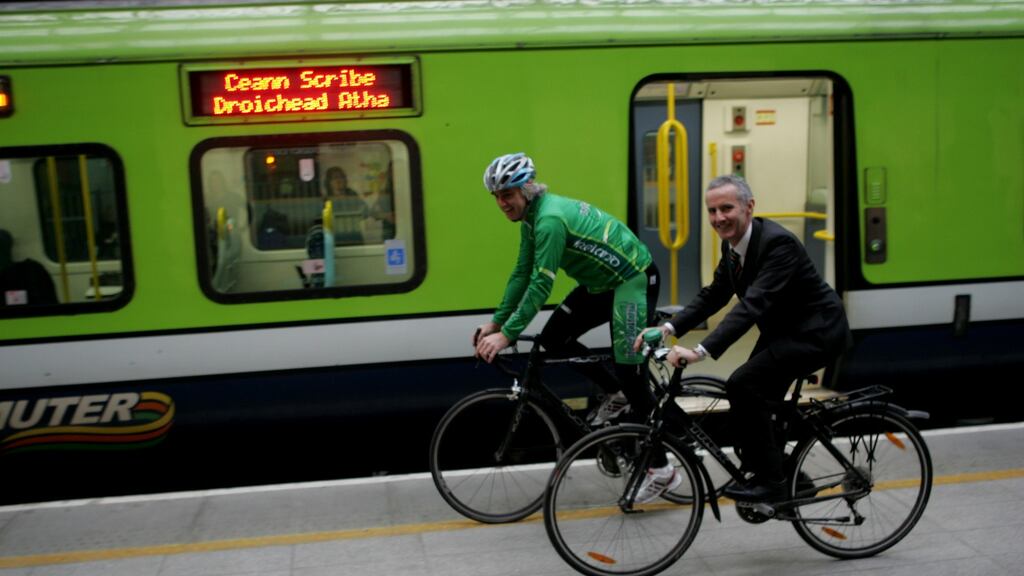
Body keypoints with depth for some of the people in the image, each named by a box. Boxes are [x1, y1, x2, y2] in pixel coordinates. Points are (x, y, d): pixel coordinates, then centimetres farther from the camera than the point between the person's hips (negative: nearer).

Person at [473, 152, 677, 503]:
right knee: (553, 338, 4)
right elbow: (522, 274, 9)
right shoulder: (531, 218, 4)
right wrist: (495, 322, 6)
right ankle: (615, 395, 19)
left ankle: (661, 470, 2)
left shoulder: (550, 218, -26)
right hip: (601, 283, 10)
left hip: (634, 280, -9)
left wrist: (506, 335, -29)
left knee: (630, 371, -9)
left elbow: (541, 284, -30)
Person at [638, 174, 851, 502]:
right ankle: (790, 478, 28)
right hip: (783, 330, 9)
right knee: (752, 399, 9)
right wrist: (668, 328, -12)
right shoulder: (732, 244, -1)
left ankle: (770, 481, -8)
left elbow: (753, 305, -38)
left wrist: (701, 351, -46)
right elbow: (713, 295, 3)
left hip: (816, 332, -9)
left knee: (743, 385, -21)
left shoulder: (778, 243, -28)